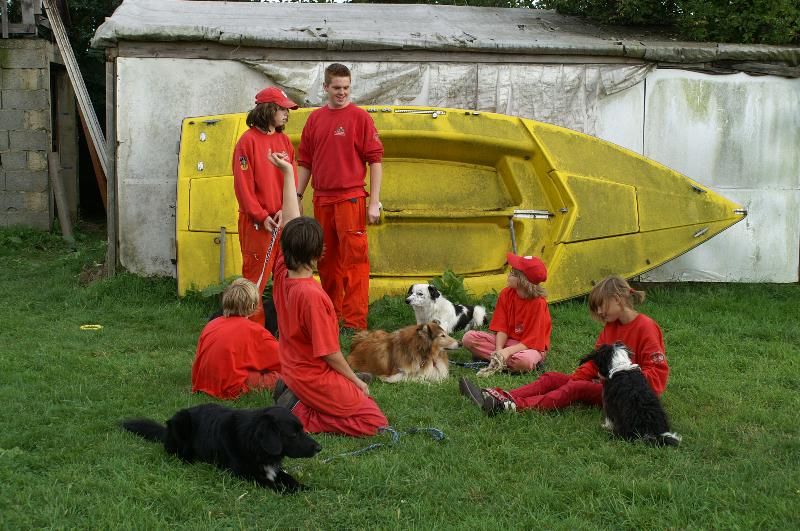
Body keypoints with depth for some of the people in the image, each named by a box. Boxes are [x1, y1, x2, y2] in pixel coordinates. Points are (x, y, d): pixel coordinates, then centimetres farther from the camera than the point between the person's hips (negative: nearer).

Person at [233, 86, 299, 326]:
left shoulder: (284, 141, 12)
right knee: (255, 275, -3)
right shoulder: (248, 140, -7)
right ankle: (253, 325, 5)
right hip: (257, 222, -6)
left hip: (283, 220, 6)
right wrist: (261, 216, -14)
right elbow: (243, 184, -10)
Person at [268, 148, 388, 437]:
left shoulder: (282, 273, -5)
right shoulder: (312, 296, -26)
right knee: (375, 422, -3)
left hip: (293, 372, 9)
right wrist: (356, 381, -5)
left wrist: (288, 173, 6)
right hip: (316, 379, -9)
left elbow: (291, 224, 2)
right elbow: (329, 353, -20)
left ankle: (294, 400, 9)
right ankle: (301, 416, -9)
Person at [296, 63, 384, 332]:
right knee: (326, 261, 12)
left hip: (351, 198, -5)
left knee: (354, 260, -5)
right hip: (321, 199, 5)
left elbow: (375, 159, -5)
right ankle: (330, 316, 24)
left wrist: (374, 202, -10)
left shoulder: (360, 117, -2)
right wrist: (298, 196, 11)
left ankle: (355, 321, -3)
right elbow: (305, 161, 17)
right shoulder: (315, 118, 11)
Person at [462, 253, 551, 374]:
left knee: (524, 361, -43)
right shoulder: (506, 294, -4)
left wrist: (507, 351, -29)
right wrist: (498, 350, -22)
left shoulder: (539, 303, -21)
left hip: (531, 347, -6)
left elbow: (533, 340, -19)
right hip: (507, 340, 6)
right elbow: (501, 328, -4)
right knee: (468, 338, -14)